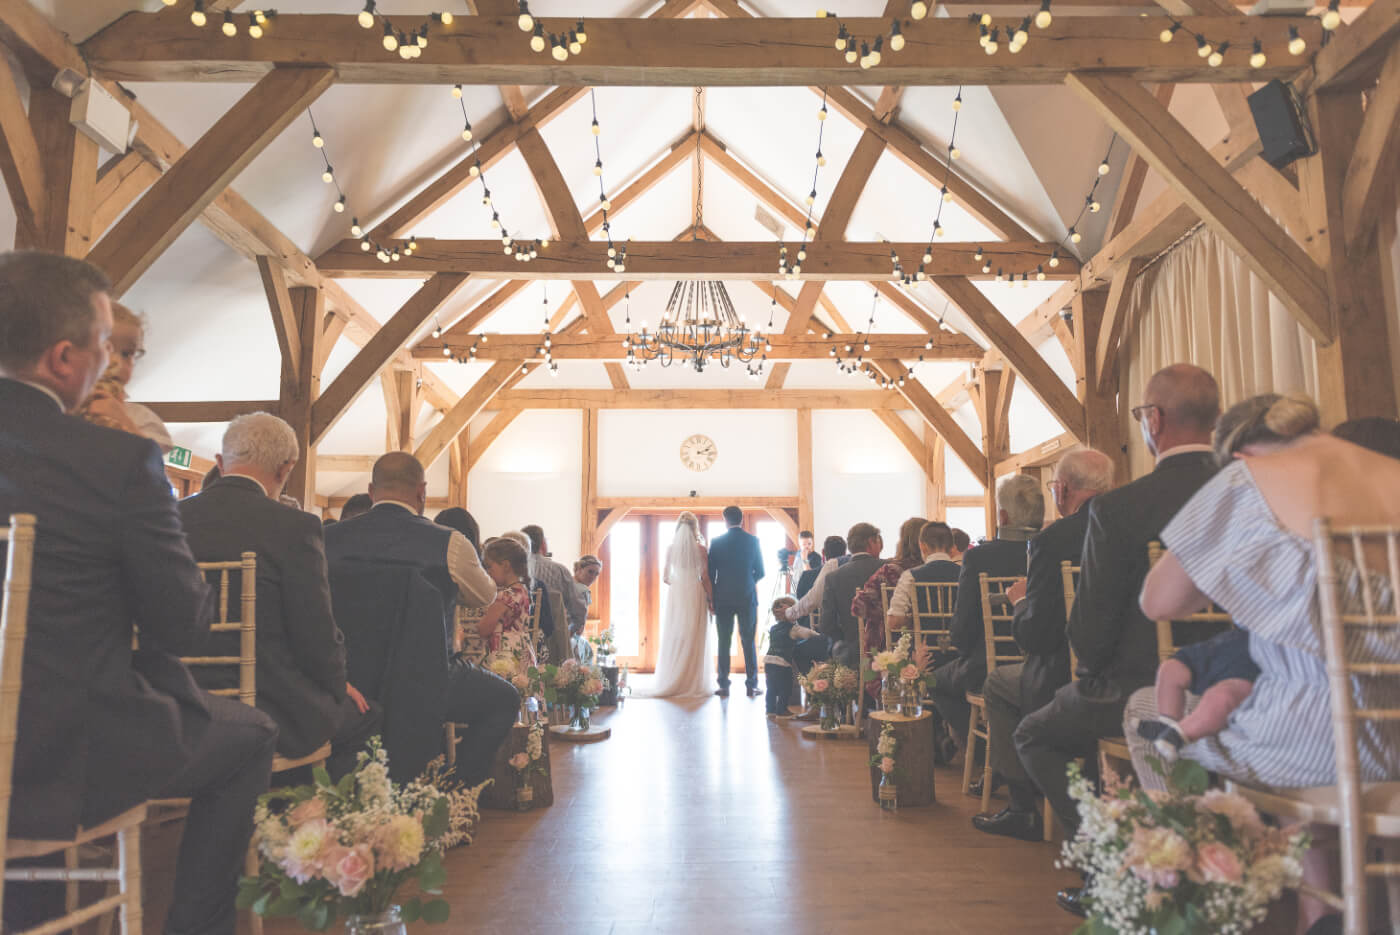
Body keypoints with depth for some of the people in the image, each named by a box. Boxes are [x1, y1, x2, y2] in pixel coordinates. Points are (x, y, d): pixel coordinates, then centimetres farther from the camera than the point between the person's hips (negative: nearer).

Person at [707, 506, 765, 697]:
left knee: (724, 642, 5)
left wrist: (711, 598, 8)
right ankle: (751, 686, 6)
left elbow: (710, 573, -1)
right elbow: (760, 573, 3)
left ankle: (724, 686, 6)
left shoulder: (716, 542, -3)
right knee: (748, 642, 6)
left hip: (723, 598, 0)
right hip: (748, 597, 1)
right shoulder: (753, 540, -1)